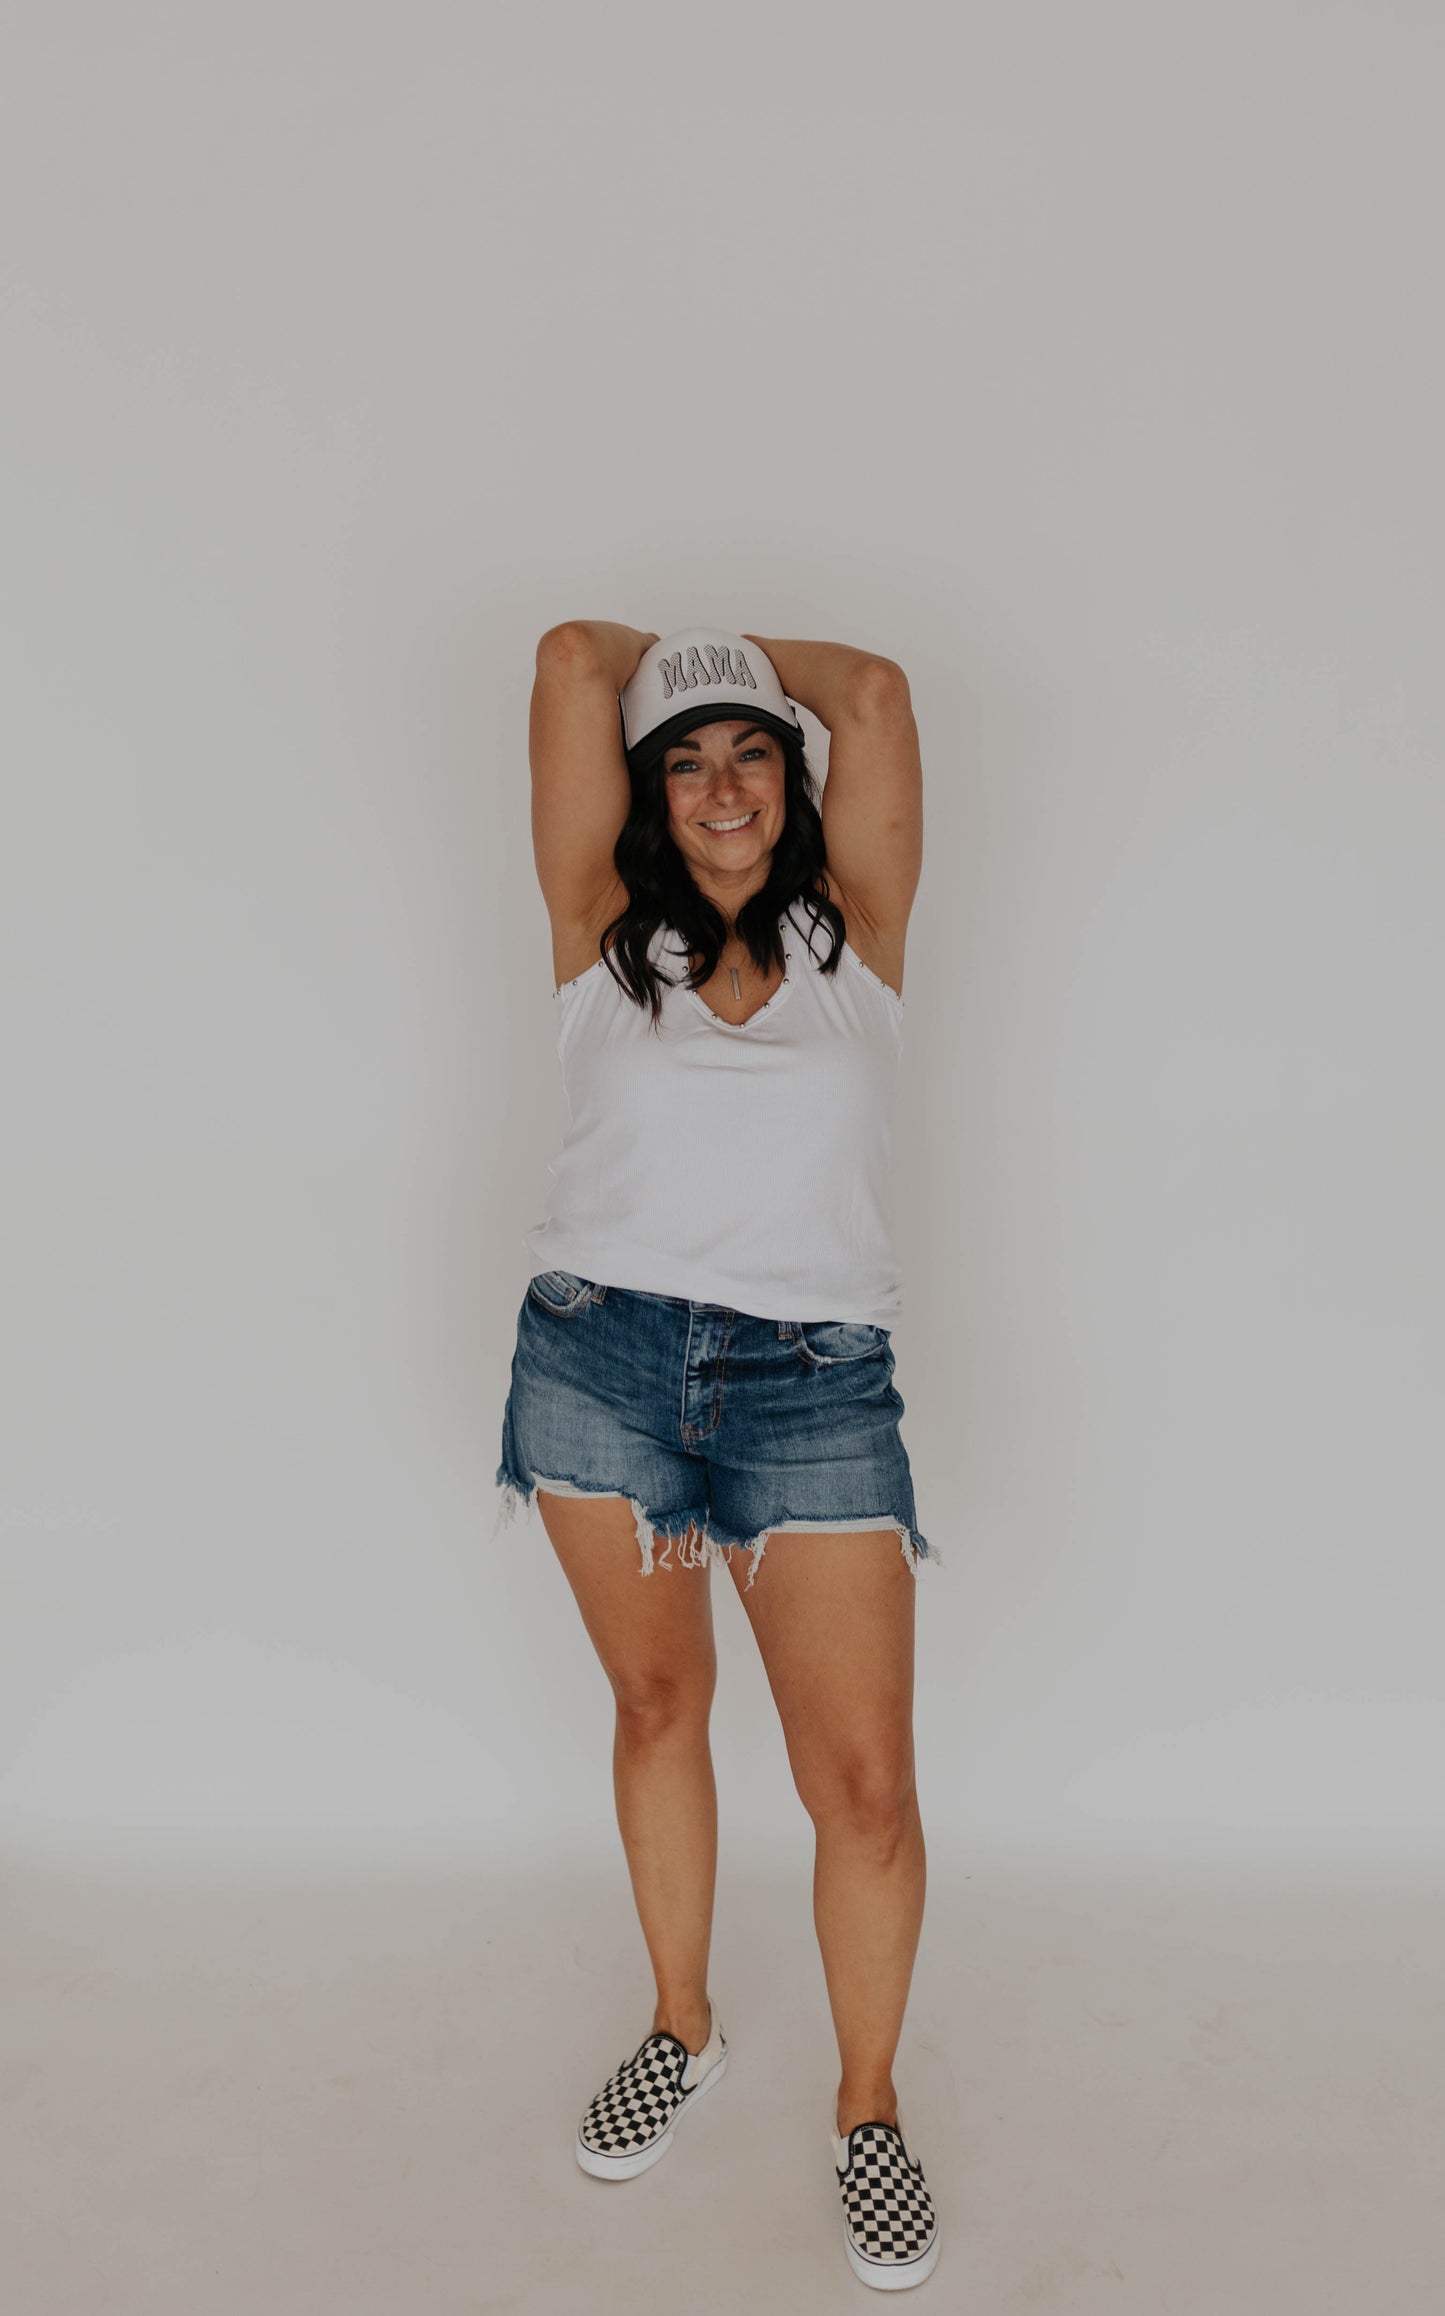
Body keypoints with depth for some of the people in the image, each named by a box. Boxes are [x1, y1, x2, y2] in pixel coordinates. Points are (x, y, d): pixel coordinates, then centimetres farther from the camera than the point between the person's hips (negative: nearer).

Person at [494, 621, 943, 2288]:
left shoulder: (854, 932, 6)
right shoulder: (605, 934, 5)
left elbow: (876, 693, 2)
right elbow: (571, 661, 2)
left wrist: (745, 654, 18)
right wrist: (657, 657, 21)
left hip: (816, 1386, -1)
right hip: (599, 1363, 1)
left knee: (864, 1778, -1)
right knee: (655, 1705, 17)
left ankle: (867, 2108, 24)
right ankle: (682, 2028, 39)